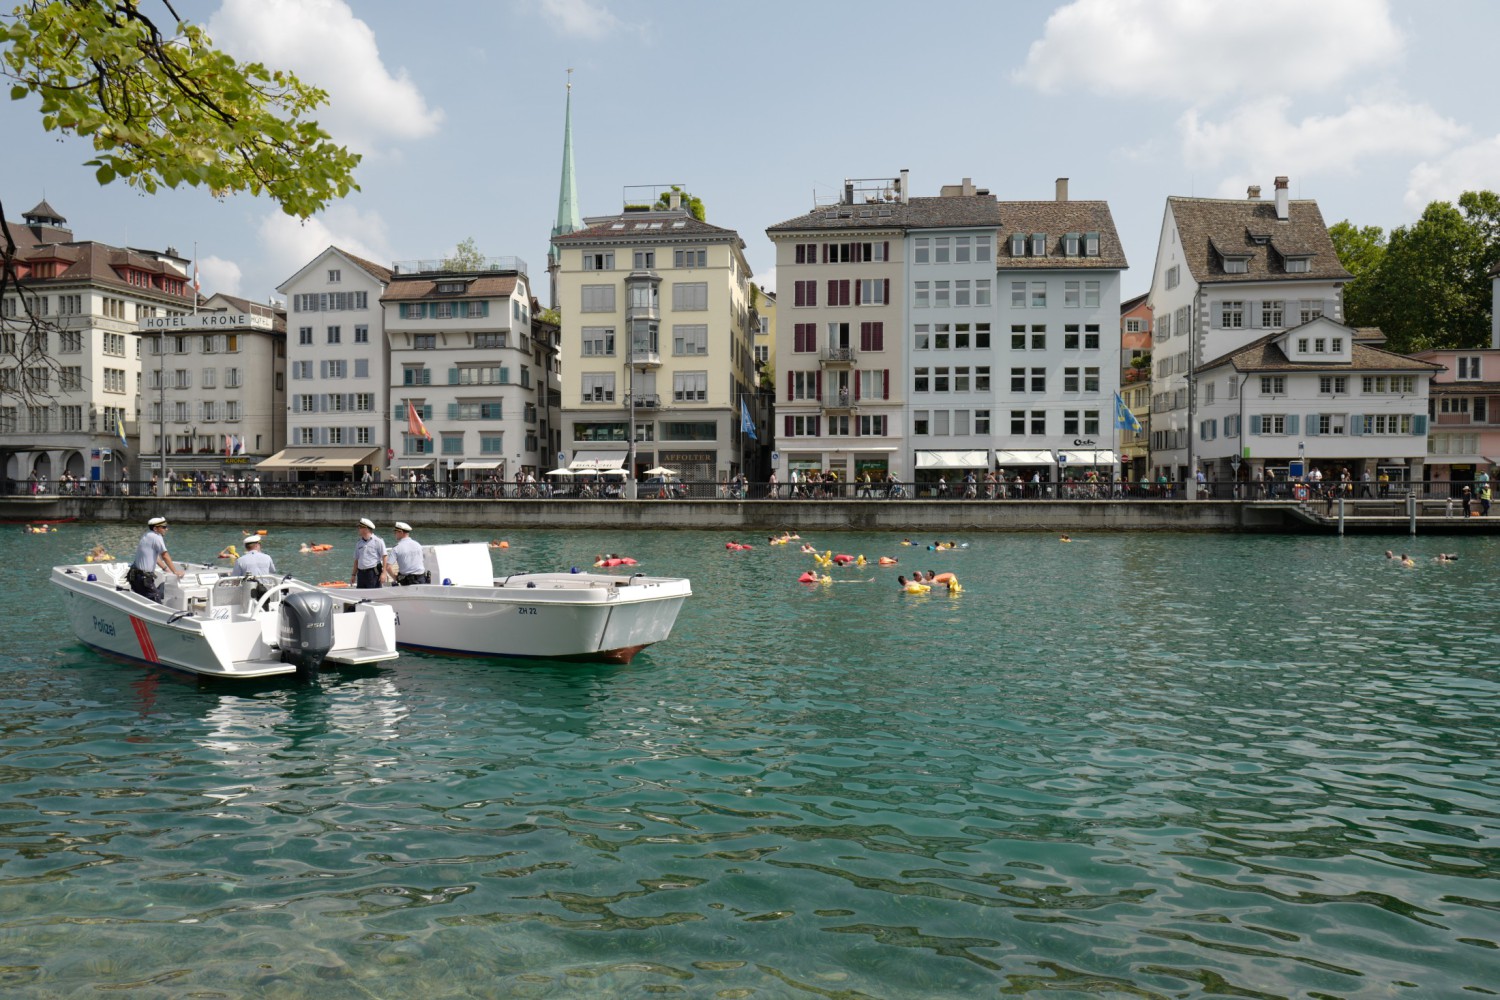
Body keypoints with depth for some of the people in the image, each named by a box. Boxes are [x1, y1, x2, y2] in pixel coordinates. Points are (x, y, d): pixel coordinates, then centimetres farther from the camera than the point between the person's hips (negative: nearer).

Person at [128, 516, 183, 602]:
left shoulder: (146, 536, 17)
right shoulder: (157, 537, -11)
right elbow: (165, 556, -8)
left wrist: (165, 568, 34)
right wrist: (175, 572, 1)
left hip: (134, 575, 10)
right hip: (144, 578, -10)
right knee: (156, 604, -11)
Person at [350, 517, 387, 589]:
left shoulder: (378, 541, -4)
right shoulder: (359, 543, 14)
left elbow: (384, 557, -8)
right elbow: (356, 560, 19)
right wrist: (353, 574, 15)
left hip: (373, 573, -6)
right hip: (361, 573, 6)